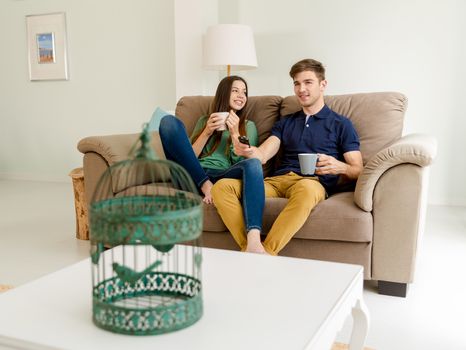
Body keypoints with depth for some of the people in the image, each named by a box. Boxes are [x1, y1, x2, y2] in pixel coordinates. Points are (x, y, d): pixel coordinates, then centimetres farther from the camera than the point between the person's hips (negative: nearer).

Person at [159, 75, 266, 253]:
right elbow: (190, 156, 14)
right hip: (194, 177, 1)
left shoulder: (248, 126, 24)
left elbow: (243, 162, 10)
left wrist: (235, 133, -1)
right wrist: (207, 132, 2)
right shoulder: (205, 120, 26)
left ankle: (253, 239, -55)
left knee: (253, 163, -35)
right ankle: (206, 186, -20)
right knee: (169, 121, -15)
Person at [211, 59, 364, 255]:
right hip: (276, 180, 4)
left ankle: (265, 254, -37)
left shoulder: (340, 124, 15)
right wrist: (248, 151, -13)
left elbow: (358, 171, 8)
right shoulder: (285, 123, 27)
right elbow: (262, 155, 12)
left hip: (313, 182, -4)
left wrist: (340, 167, -16)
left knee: (305, 189, -43)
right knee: (221, 187, -21)